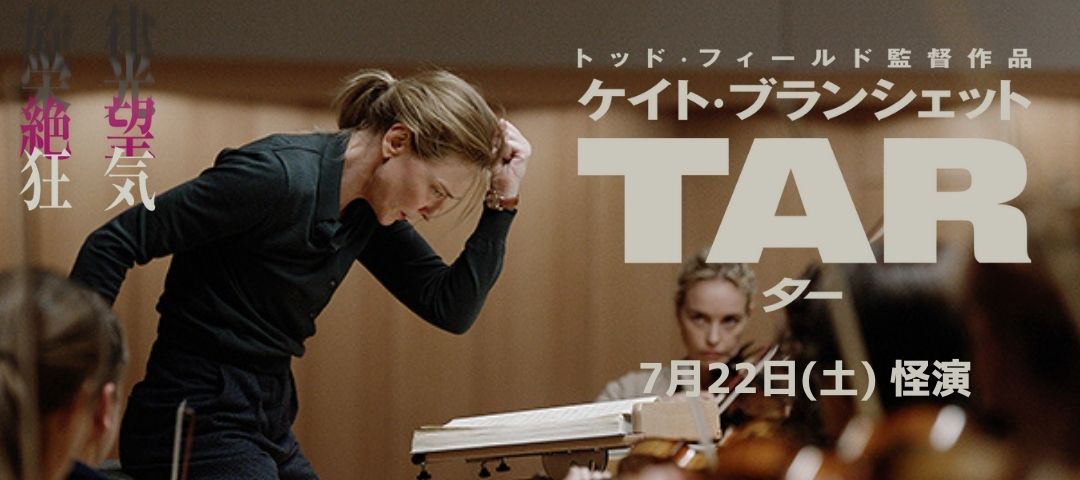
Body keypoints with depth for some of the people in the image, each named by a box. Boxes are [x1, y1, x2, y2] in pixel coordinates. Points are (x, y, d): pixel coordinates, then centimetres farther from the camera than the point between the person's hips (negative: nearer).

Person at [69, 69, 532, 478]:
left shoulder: (368, 211, 6)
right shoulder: (281, 177, -21)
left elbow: (453, 310, 7)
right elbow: (111, 245, -20)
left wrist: (503, 200, -1)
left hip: (270, 427, 9)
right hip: (199, 423, -9)